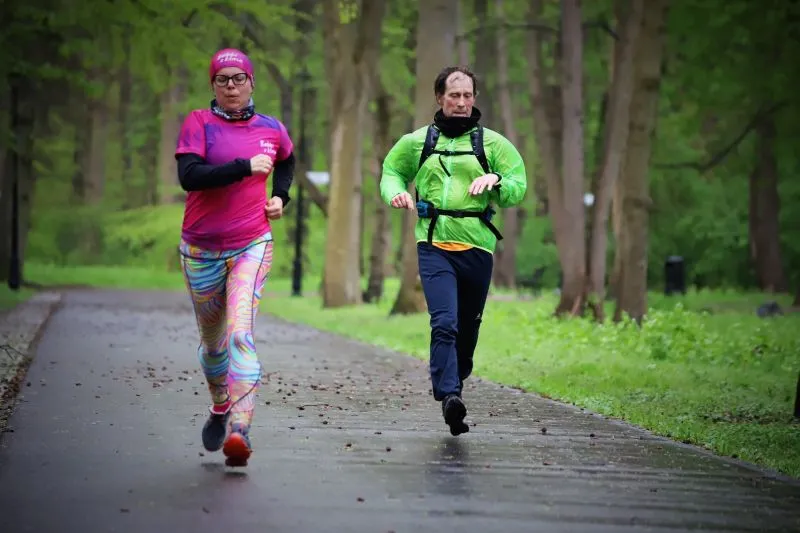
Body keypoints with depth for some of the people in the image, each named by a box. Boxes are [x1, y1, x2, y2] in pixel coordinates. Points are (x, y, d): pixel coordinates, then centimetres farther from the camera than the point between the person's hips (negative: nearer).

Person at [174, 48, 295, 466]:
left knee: (241, 333, -20)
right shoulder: (198, 124, -4)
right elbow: (189, 176, -20)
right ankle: (220, 407, 44)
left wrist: (280, 196, 13)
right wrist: (246, 167, -21)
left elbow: (286, 161, 30)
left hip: (252, 246, 0)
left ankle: (240, 431, -30)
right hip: (201, 250, 1)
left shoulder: (271, 129, 6)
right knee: (212, 338, 15)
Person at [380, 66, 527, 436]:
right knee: (444, 323, -18)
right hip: (434, 246, -1)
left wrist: (495, 179, -15)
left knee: (468, 326, 11)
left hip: (477, 246, 1)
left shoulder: (493, 143, 8)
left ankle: (455, 383, 33)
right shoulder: (417, 142, 10)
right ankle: (449, 397, -27)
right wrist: (396, 192, 1)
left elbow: (518, 190, 6)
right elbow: (390, 172, 23)